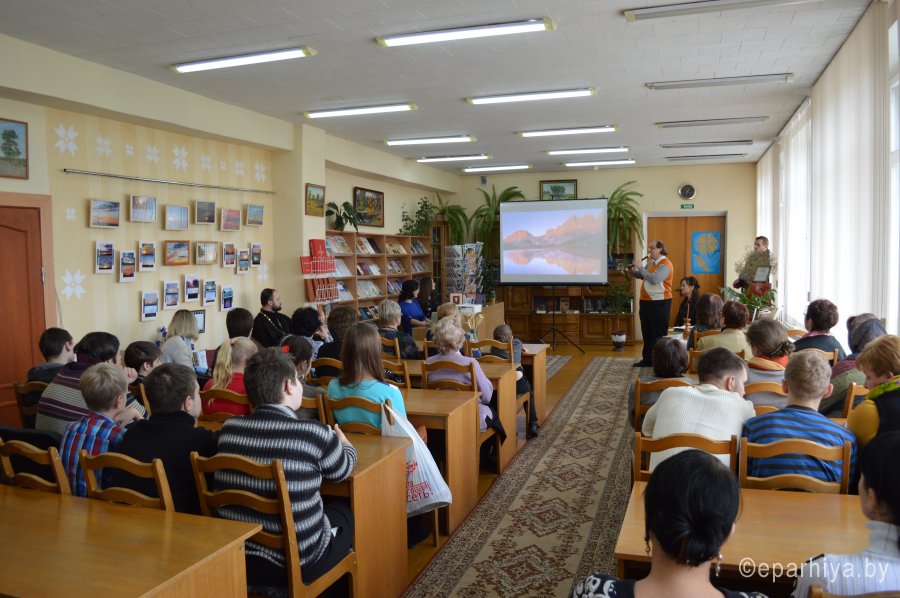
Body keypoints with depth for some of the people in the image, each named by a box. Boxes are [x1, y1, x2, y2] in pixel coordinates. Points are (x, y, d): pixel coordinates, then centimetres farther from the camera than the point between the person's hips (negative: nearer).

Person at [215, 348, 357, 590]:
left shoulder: (229, 429, -6)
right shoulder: (314, 433, -20)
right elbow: (342, 471, 2)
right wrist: (344, 442, 25)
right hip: (298, 563, -5)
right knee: (348, 509, 22)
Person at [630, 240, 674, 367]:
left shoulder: (665, 264, -15)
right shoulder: (651, 261, 12)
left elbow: (654, 279, -27)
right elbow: (643, 276, 26)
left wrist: (641, 268, -19)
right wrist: (634, 271, 5)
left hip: (659, 303, -9)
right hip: (646, 301, 9)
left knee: (658, 333, -3)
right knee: (647, 332, 14)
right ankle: (647, 359, 23)